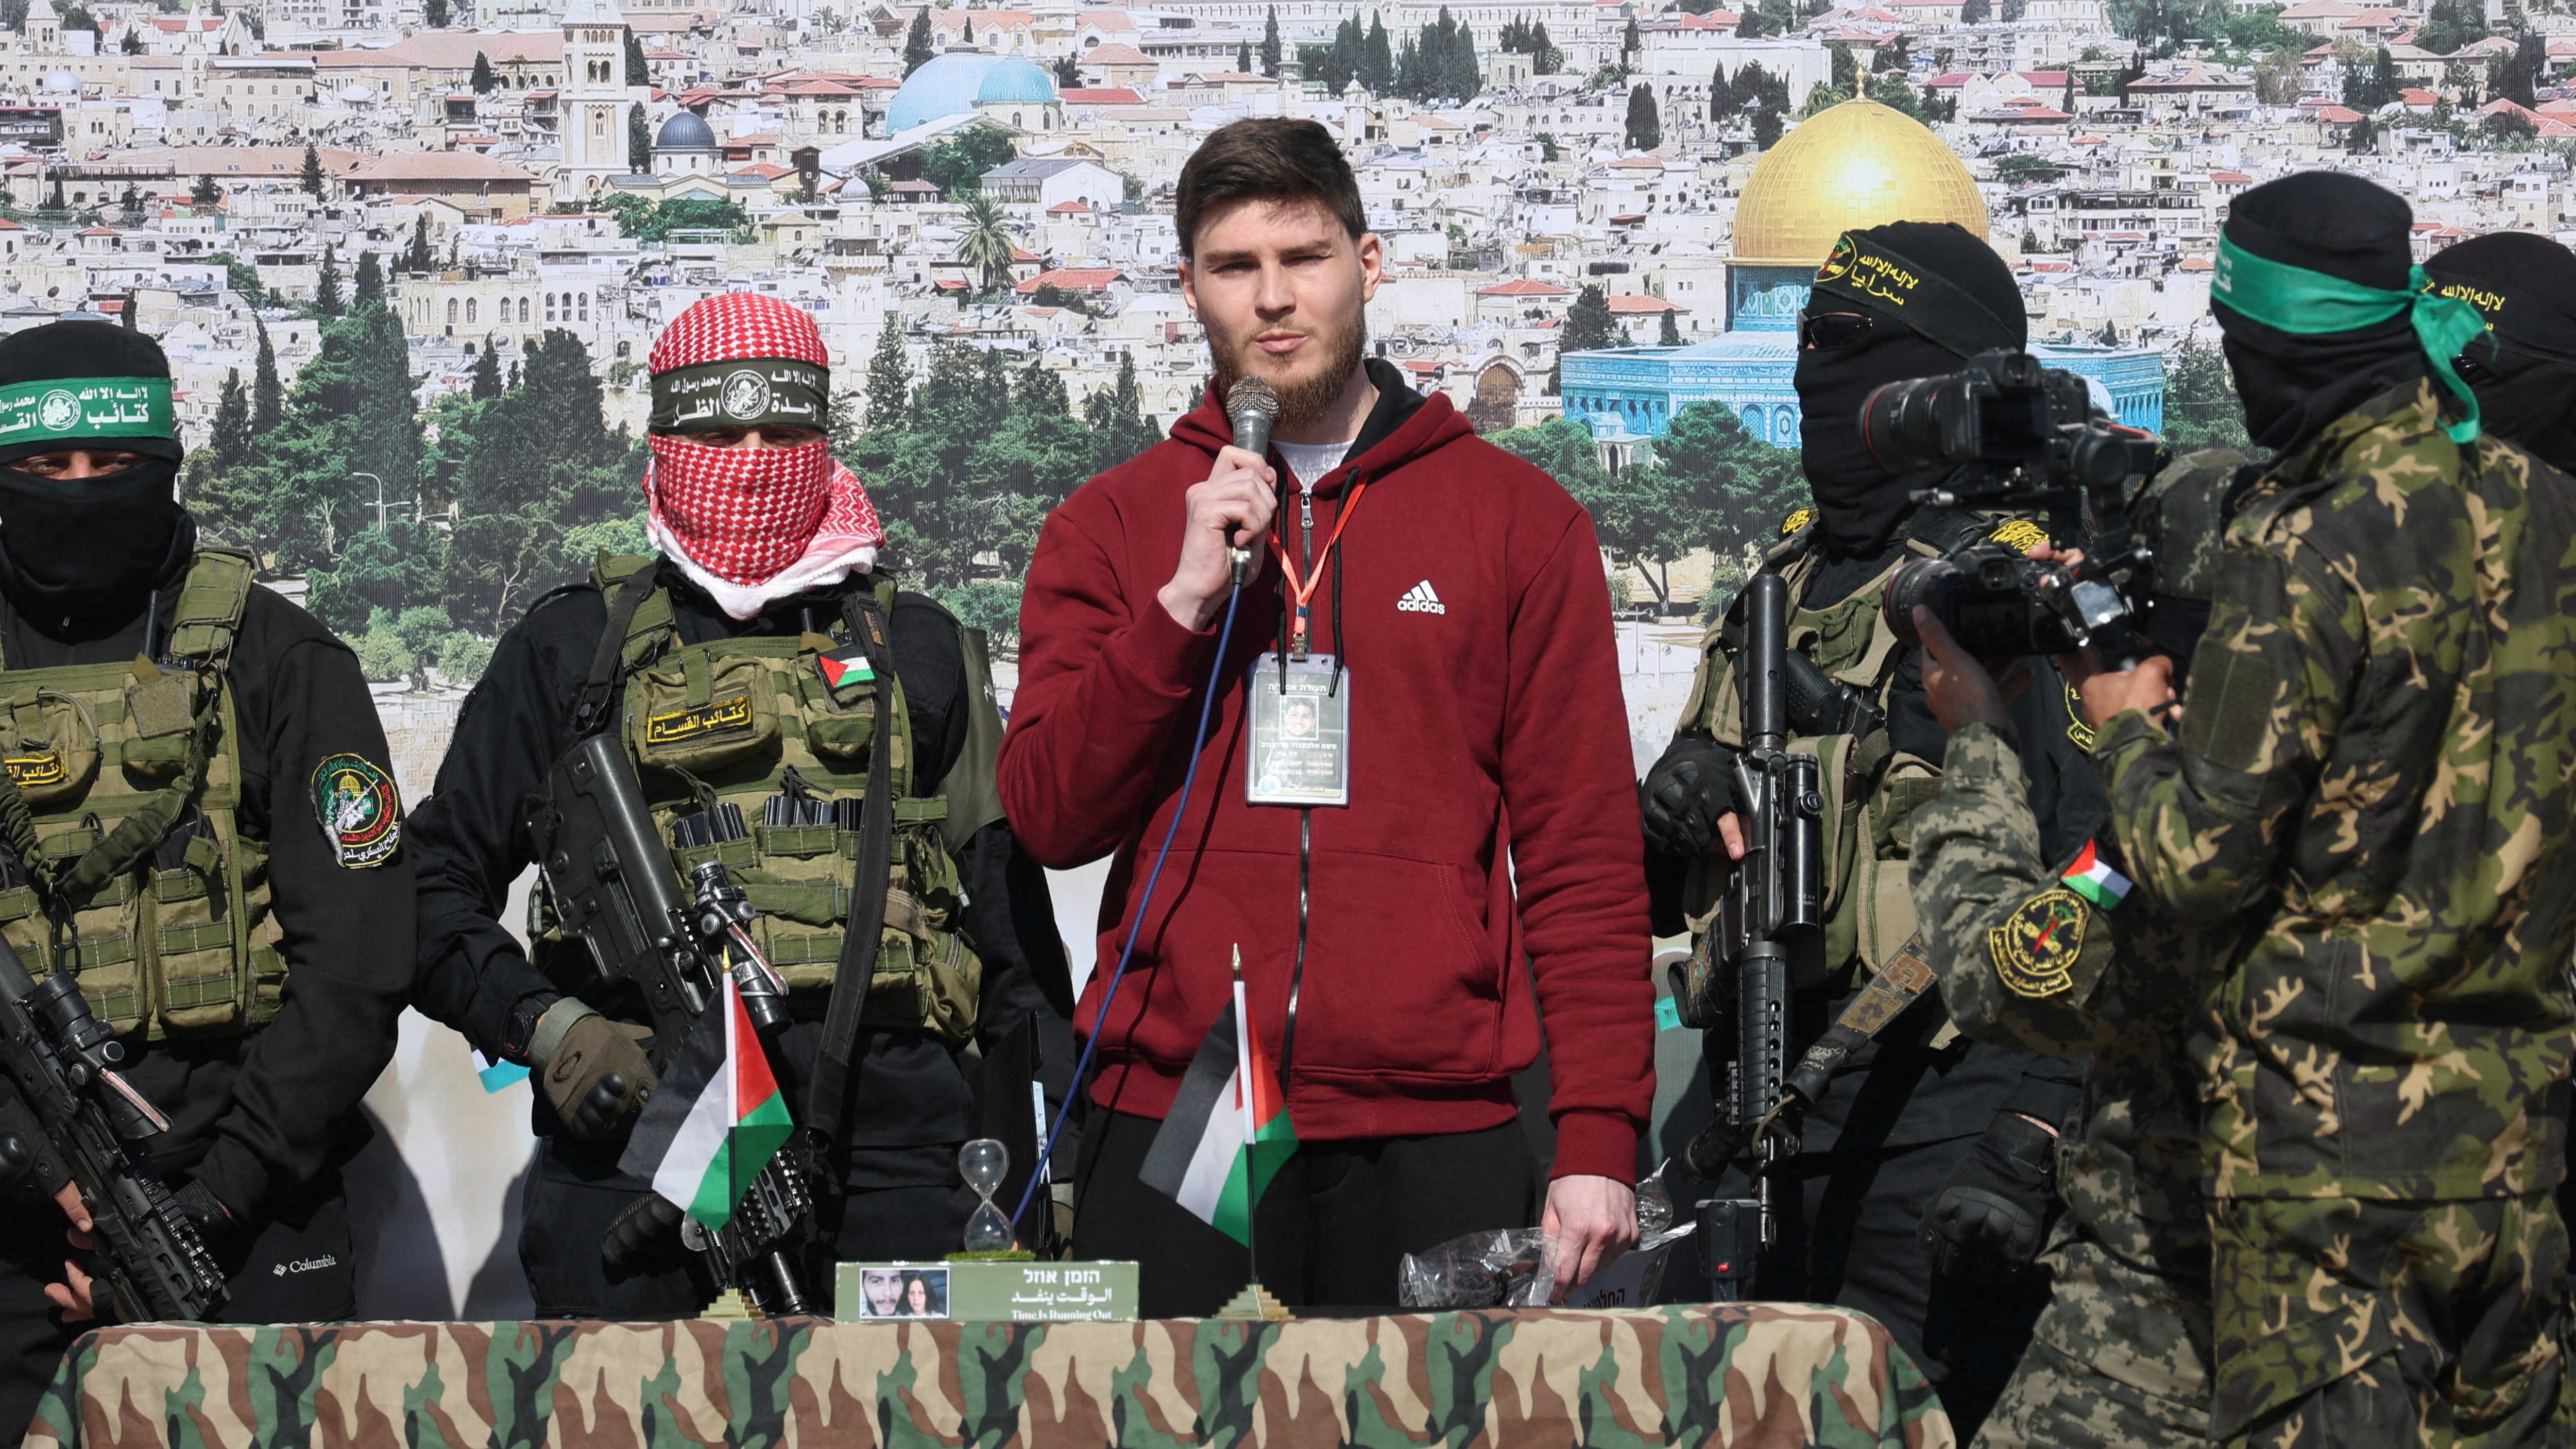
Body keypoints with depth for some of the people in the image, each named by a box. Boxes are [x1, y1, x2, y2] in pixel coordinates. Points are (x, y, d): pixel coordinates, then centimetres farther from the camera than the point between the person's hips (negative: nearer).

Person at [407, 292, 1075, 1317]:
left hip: (891, 1146, 1)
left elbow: (1014, 926, 18)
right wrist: (550, 1028, -5)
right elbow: (438, 889, 13)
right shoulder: (573, 648, 14)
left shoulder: (918, 653, 18)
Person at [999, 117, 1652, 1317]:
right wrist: (1186, 601, -10)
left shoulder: (1519, 520, 8)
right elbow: (1048, 819, 1)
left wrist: (1599, 1136, -4)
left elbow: (1585, 853, 4)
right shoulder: (1110, 527, 11)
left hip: (1436, 1129, -1)